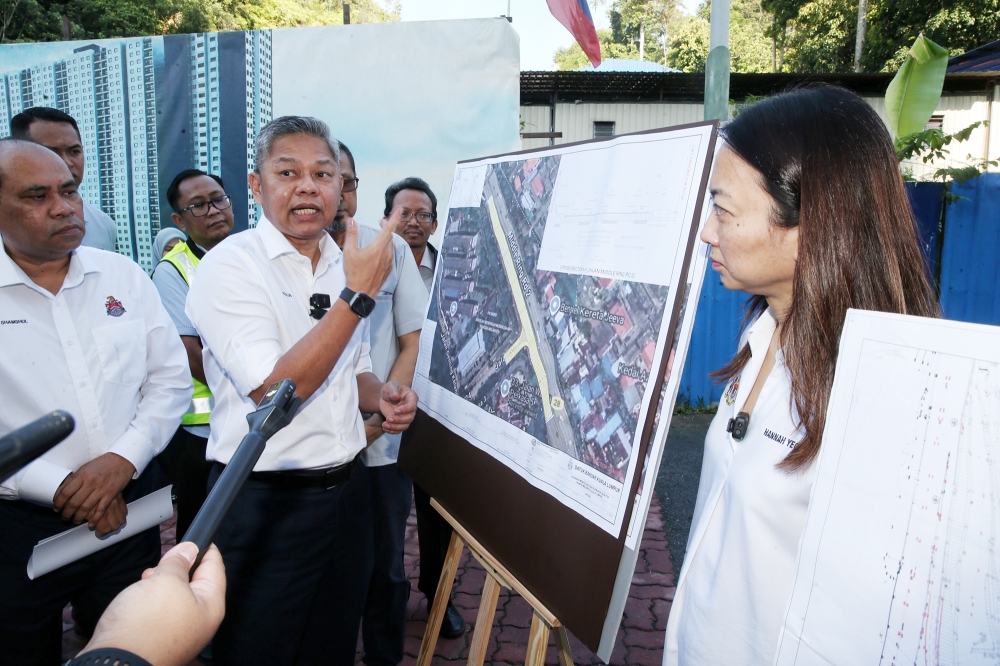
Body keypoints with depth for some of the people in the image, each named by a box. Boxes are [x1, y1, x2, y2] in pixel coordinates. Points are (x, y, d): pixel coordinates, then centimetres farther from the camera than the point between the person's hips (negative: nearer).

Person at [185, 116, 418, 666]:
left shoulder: (345, 264, 6)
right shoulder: (229, 266, -13)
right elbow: (276, 392, -24)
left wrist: (381, 395, -5)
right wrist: (357, 295, -26)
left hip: (342, 491, 6)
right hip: (264, 503, -5)